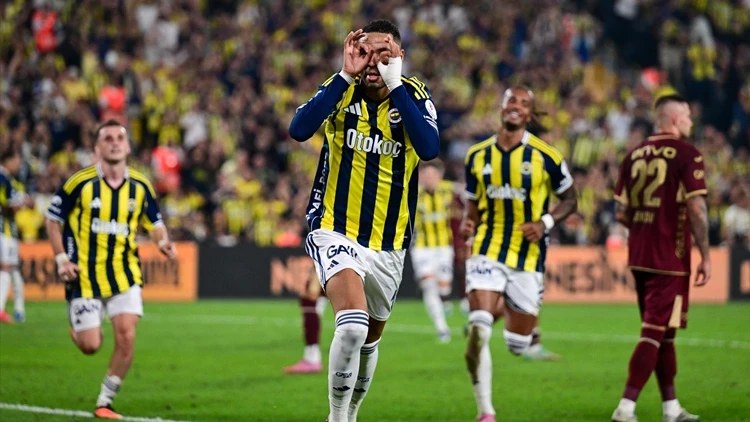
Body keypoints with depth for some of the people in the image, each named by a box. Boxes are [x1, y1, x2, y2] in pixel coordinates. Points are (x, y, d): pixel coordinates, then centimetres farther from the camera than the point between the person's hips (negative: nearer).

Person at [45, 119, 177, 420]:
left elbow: (154, 223, 13)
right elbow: (54, 219, 2)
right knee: (90, 346, -3)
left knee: (126, 337, -11)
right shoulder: (80, 182, -8)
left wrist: (163, 241, -10)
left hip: (124, 273, 2)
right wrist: (61, 258, -8)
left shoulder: (140, 186, 1)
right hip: (84, 274, -2)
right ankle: (77, 329, 36)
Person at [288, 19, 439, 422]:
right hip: (336, 232, -3)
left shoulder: (415, 96, -3)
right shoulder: (342, 90, -6)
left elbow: (429, 148, -23)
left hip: (389, 244, 3)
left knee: (369, 339, 17)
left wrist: (395, 86, -25)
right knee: (353, 324, -27)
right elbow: (299, 129, -25)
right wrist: (347, 75, -26)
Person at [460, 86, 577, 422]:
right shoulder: (478, 155, 4)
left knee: (518, 345, 7)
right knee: (478, 331, -19)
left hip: (528, 255, -1)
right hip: (487, 252, 1)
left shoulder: (545, 157, -5)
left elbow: (569, 200, 5)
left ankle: (510, 307, 45)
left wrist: (545, 223, -13)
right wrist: (468, 223, -6)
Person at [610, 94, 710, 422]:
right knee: (655, 334, -5)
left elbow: (622, 213, 9)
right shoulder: (686, 153, -10)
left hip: (639, 256, 7)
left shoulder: (635, 155, 8)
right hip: (670, 259, -7)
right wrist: (705, 256, -8)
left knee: (662, 333, 16)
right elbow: (696, 208, -15)